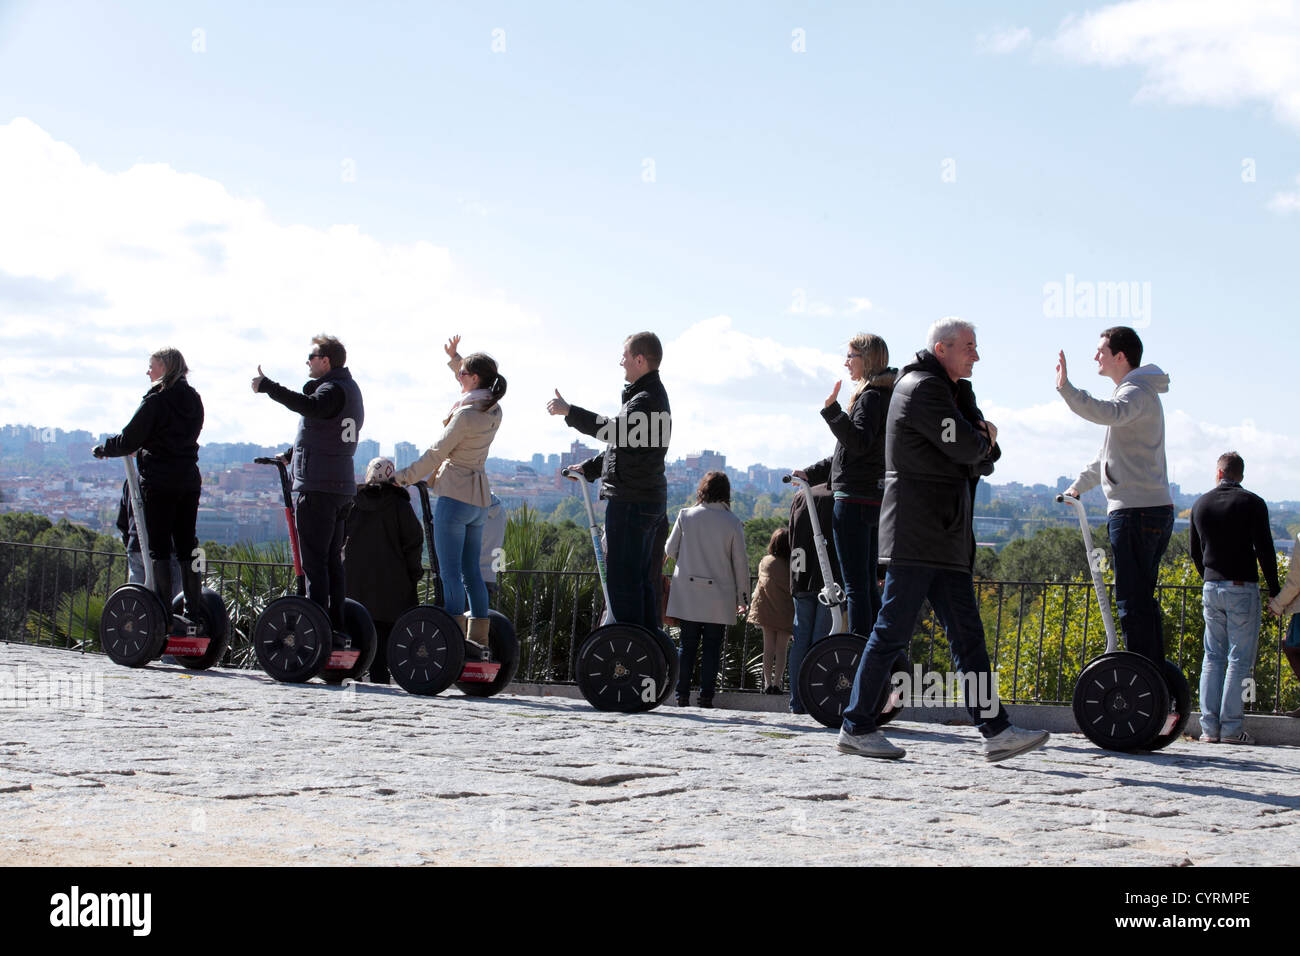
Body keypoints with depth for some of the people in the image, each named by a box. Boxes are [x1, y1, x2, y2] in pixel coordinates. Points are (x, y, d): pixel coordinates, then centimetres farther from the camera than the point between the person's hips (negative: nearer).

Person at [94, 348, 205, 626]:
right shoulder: (193, 400, 10)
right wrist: (142, 449, 28)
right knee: (187, 547, 9)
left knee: (159, 548, -2)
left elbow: (128, 441, -8)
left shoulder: (156, 401, -11)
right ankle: (194, 615, 7)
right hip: (189, 480, 6)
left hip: (159, 481, -6)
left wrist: (103, 449, 11)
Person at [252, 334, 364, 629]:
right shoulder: (349, 388, 19)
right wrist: (290, 454, 34)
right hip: (341, 487, 10)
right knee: (332, 561, 14)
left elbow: (310, 406, -36)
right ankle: (336, 623, 16)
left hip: (317, 487, -10)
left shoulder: (333, 390, -12)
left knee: (314, 562, -9)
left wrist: (266, 386, -36)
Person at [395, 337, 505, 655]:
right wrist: (454, 359, 30)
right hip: (480, 500, 8)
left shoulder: (466, 414, -16)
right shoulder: (494, 411, 8)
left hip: (455, 496, -8)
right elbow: (472, 389, 32)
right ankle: (479, 642, 10)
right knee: (472, 571, 10)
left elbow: (437, 452, -9)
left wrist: (405, 476, 3)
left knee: (450, 571, -7)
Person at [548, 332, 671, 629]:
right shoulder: (649, 395, 20)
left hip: (631, 502, -11)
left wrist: (569, 411, -27)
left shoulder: (648, 399, -14)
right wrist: (588, 468, 29)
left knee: (622, 580, -9)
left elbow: (615, 430, -30)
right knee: (640, 581, 14)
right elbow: (622, 444, 29)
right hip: (648, 501, 11)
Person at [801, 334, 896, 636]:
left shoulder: (871, 396, -11)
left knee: (856, 586, -10)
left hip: (855, 500, -10)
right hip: (875, 500, 10)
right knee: (867, 584, 13)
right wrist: (812, 473, 26)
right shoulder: (883, 395, 19)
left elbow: (857, 444, -25)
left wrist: (833, 410, -31)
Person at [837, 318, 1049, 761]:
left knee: (968, 636, 5)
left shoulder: (956, 394, 22)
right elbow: (967, 448, -17)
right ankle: (857, 727, 0)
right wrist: (984, 439, 5)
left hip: (946, 538, 10)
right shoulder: (922, 388, -9)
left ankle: (995, 731, 3)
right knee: (892, 631, -6)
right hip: (916, 535, -10)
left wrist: (982, 442, -2)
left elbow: (982, 460, 19)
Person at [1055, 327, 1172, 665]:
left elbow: (1109, 413, -36)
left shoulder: (1137, 392, -10)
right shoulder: (1133, 392, 23)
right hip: (1152, 510, 11)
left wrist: (1065, 388, -45)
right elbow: (1111, 452, 34)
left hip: (1136, 510, -11)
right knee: (1141, 600, 13)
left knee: (1133, 602, -11)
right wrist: (1079, 485, 35)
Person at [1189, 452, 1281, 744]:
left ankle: (1209, 726, 4)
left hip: (1211, 588, 4)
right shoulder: (1253, 504, -6)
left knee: (1213, 657, 9)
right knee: (1240, 659, -2)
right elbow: (1264, 550, -9)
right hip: (1243, 588, -4)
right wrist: (1274, 590, -1)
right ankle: (1230, 727, -6)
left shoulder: (1200, 504, 8)